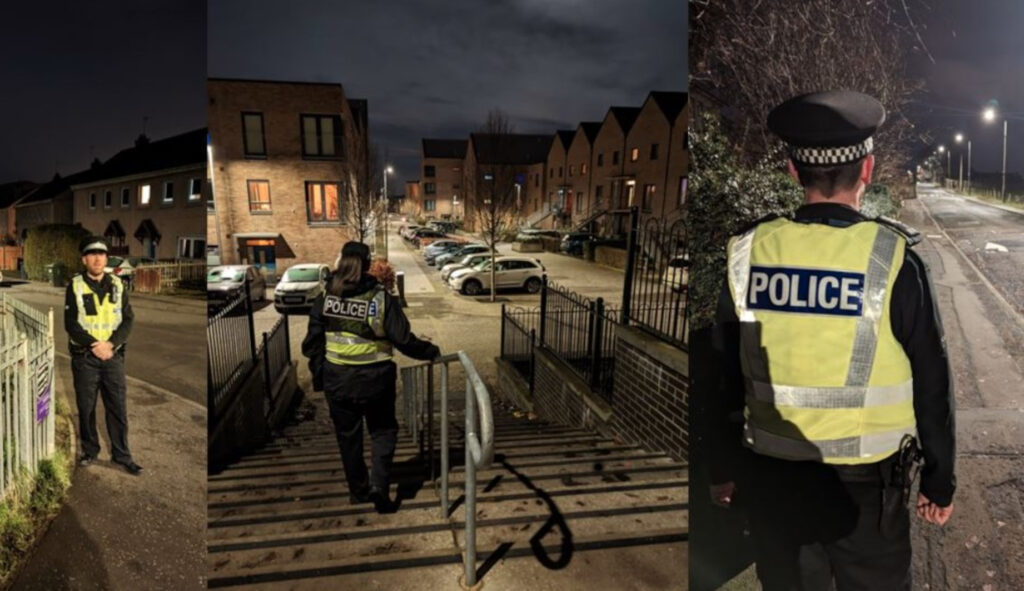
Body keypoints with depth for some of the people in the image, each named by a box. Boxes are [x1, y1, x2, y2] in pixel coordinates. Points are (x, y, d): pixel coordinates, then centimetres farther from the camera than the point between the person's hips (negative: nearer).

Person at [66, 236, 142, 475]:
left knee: (118, 407, 3)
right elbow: (70, 323, -7)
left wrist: (111, 344, -14)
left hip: (113, 355, 1)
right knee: (86, 407, 10)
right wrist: (94, 344, -18)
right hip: (84, 356, -1)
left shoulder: (117, 285, 4)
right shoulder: (75, 286, -3)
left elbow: (128, 319, 0)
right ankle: (90, 450, 27)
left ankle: (122, 455, 12)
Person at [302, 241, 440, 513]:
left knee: (348, 435, 18)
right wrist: (431, 351, 1)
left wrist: (318, 375, 14)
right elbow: (404, 340, -14)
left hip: (337, 380, 3)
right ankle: (379, 483, 0)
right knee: (382, 431, 16)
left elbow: (313, 342, 2)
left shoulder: (325, 297, -4)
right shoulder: (381, 298, -13)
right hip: (375, 379, -2)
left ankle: (358, 490, 30)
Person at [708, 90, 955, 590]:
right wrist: (940, 481, 10)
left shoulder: (749, 252, -8)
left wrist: (723, 469, 12)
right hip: (864, 485, -1)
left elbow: (723, 376, -1)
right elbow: (931, 386, -5)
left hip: (769, 479, 2)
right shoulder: (893, 260, -14)